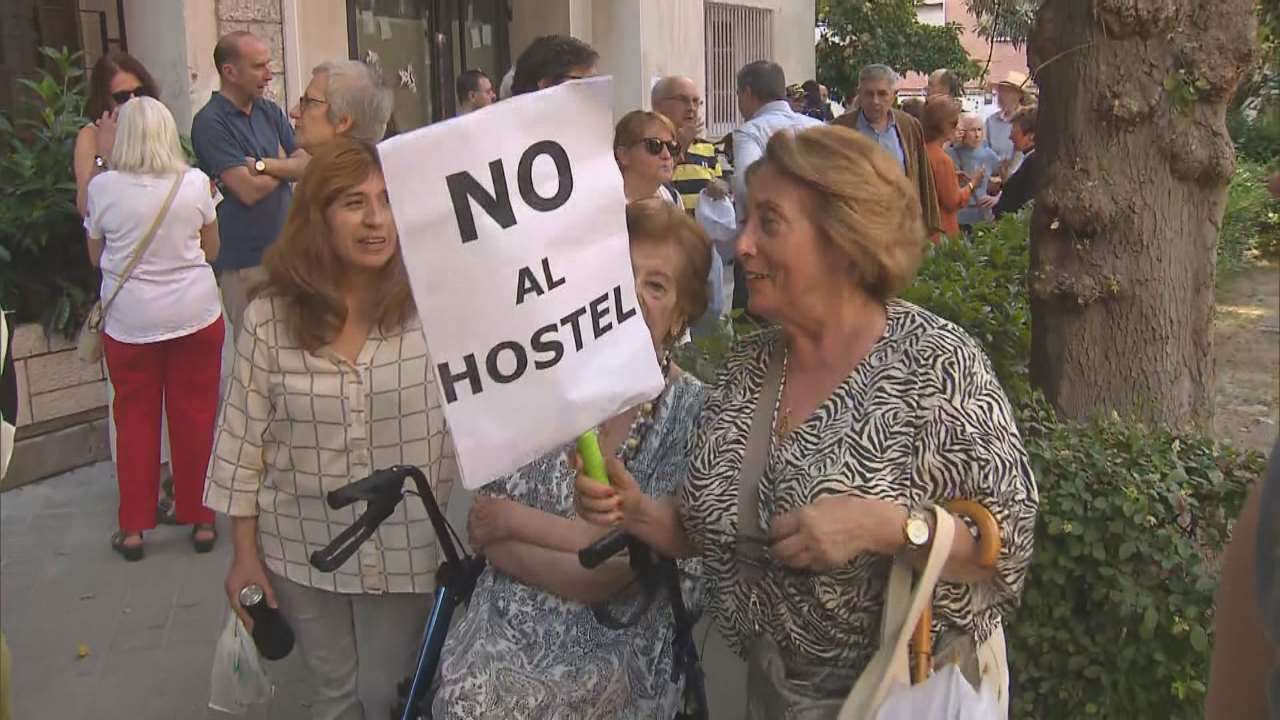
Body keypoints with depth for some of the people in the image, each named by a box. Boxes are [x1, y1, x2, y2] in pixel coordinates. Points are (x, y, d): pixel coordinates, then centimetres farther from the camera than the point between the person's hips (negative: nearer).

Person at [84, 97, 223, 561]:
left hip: (129, 322, 0)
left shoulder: (102, 187, -6)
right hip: (195, 314, 0)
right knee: (195, 416, 9)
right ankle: (200, 520, 17)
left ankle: (133, 527, 17)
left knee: (135, 418, 11)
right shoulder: (194, 183, -6)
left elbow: (95, 257, 6)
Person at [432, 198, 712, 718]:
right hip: (504, 626, 3)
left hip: (618, 643, -2)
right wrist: (592, 559, -16)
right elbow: (485, 531, -2)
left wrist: (517, 521, -10)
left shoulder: (696, 414, -7)